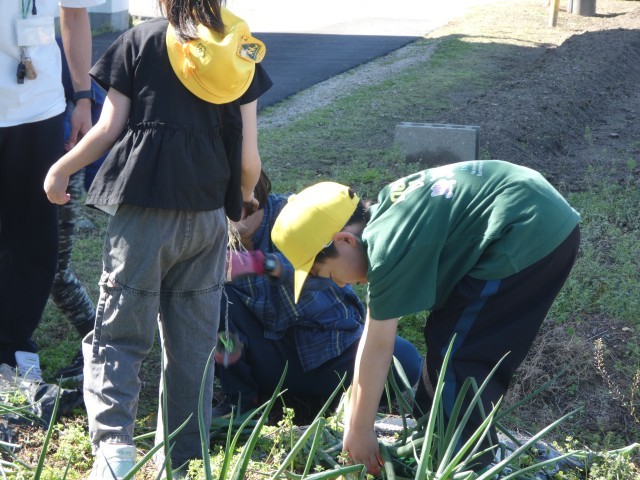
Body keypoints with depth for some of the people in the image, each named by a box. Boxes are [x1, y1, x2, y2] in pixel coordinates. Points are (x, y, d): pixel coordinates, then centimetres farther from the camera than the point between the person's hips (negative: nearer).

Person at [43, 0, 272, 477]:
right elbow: (248, 158, 4)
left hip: (144, 213, -3)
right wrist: (245, 198, 24)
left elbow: (109, 129, -2)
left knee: (120, 336, 3)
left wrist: (61, 170, 13)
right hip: (208, 215, 3)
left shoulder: (142, 39, -1)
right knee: (194, 344, 11)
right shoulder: (241, 51, 6)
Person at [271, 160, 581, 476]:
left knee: (456, 355, -2)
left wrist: (360, 432, 0)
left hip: (530, 237, -10)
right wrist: (353, 416, 18)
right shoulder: (383, 217, 11)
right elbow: (374, 329, 15)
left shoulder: (388, 247, -17)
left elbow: (378, 346, -11)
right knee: (448, 337, 18)